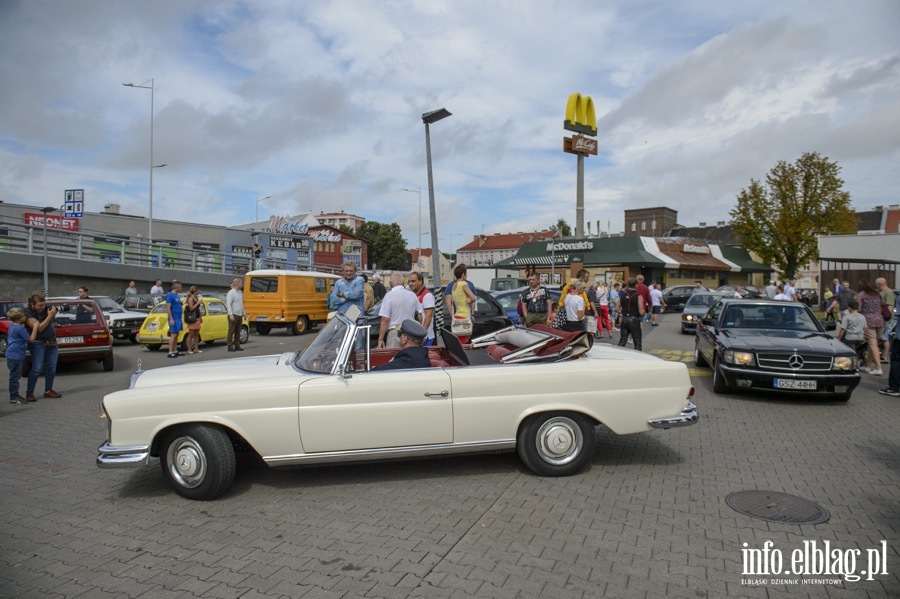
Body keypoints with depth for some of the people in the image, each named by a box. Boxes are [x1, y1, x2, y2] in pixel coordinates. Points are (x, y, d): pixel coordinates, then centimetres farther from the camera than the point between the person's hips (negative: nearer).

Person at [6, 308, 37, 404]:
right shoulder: (20, 328, -19)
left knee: (16, 376, 17)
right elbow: (31, 339, -15)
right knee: (14, 377, -3)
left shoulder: (12, 325, 9)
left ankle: (15, 395, 26)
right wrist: (35, 327, -15)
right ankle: (13, 398, 2)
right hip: (15, 356, -10)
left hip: (13, 355, 10)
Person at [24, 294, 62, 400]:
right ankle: (29, 393, 0)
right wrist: (50, 315, -21)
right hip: (38, 344, -6)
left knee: (51, 368, 7)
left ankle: (48, 390, 18)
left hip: (52, 343, 6)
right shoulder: (28, 314, -12)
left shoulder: (46, 309, 2)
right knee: (37, 368, -10)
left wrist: (54, 311, -11)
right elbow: (39, 328, -19)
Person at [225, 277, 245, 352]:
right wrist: (231, 314, -22)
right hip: (233, 315, -8)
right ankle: (230, 346, 0)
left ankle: (237, 345, 15)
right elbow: (228, 304, -16)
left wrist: (244, 312, 17)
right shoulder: (231, 293, -11)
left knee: (238, 331, 10)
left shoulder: (240, 292, 14)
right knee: (231, 331, -3)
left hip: (239, 315, 8)